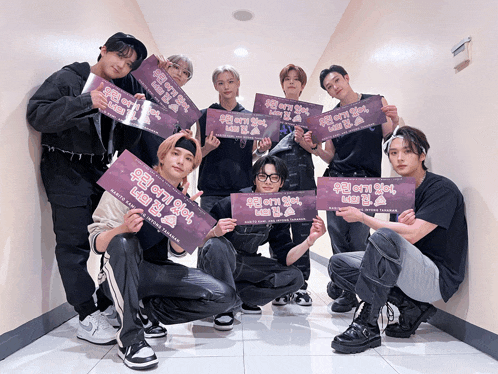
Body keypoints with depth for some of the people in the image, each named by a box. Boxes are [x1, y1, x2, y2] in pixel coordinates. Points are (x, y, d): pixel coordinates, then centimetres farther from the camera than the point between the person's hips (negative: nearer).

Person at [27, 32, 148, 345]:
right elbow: (37, 114, -16)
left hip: (103, 170, 6)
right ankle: (88, 318, 1)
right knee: (74, 243, -6)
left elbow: (125, 142, 12)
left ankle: (110, 305, 17)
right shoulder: (67, 79, -1)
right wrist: (85, 102, -23)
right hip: (67, 170, -5)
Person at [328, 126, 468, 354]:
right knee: (338, 264, -2)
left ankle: (367, 326, -27)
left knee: (385, 237, -35)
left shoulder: (442, 189, -11)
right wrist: (400, 225, -15)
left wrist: (362, 217, -15)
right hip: (411, 273, 8)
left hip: (439, 277, -8)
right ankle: (411, 308, -3)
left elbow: (411, 236, -21)